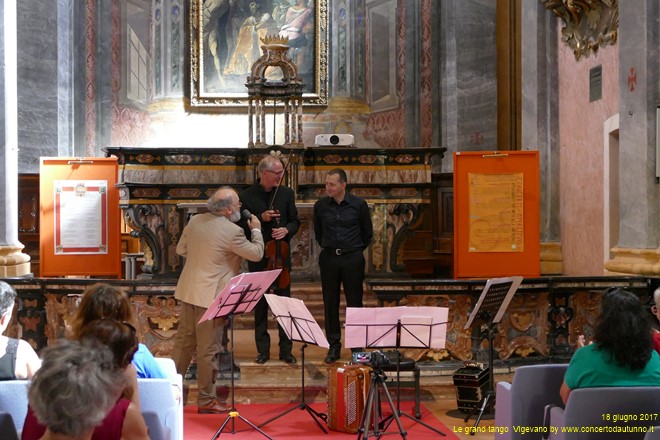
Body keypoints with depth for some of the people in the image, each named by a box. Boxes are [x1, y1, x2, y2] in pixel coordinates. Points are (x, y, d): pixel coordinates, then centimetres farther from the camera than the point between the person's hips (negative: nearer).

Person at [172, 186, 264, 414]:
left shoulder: (195, 221, 4)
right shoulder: (232, 231, -17)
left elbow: (181, 249, 15)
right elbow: (256, 253, -6)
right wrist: (256, 230, 9)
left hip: (188, 291, 7)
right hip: (211, 296, -7)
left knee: (183, 341, 17)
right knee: (208, 350, 2)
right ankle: (206, 401, 11)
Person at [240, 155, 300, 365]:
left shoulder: (287, 193, 2)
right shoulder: (246, 196, -5)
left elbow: (295, 221, 7)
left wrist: (286, 230, -13)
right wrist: (261, 218, -18)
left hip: (282, 257, 2)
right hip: (258, 259, -1)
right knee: (260, 306, 7)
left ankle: (286, 350, 13)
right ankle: (263, 350, 16)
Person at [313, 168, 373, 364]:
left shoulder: (359, 205, -5)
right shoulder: (320, 205, 0)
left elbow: (367, 233, 8)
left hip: (353, 259, -2)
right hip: (328, 258, 2)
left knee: (354, 302, 3)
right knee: (330, 303, 5)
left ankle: (357, 346, 12)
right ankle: (333, 345, 15)